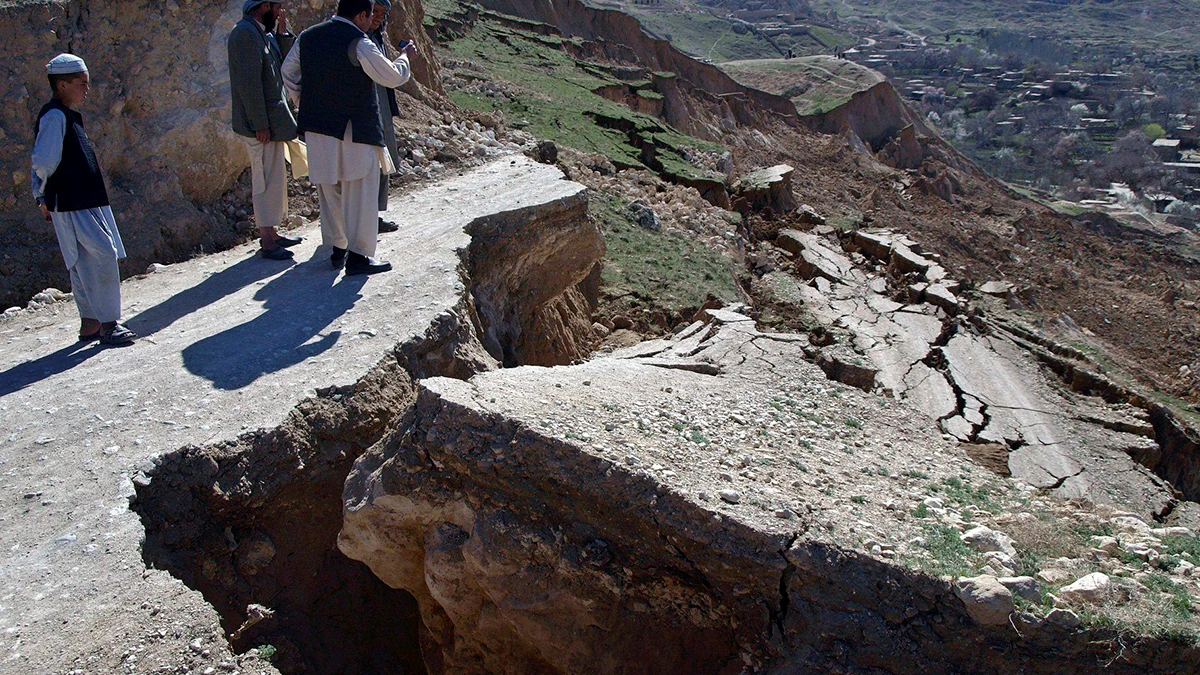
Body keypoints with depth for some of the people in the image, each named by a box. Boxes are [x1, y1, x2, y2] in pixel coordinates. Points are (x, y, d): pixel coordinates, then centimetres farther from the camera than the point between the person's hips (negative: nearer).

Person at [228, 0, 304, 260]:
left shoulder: (264, 33, 13)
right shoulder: (245, 33, -16)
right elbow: (249, 81, -21)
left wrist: (282, 33, 4)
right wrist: (260, 123, -21)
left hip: (272, 119, 10)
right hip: (261, 122, -10)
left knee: (274, 177, 15)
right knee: (266, 178, -5)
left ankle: (271, 232, 24)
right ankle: (267, 241, 1)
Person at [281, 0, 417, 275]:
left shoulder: (307, 37, 7)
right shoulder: (358, 43, -14)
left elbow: (288, 73, 17)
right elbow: (393, 77, -9)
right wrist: (405, 57, 9)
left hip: (317, 129, 7)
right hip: (354, 130, -7)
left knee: (329, 191, 16)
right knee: (359, 192, 1)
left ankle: (337, 249, 24)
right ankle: (358, 255, 2)